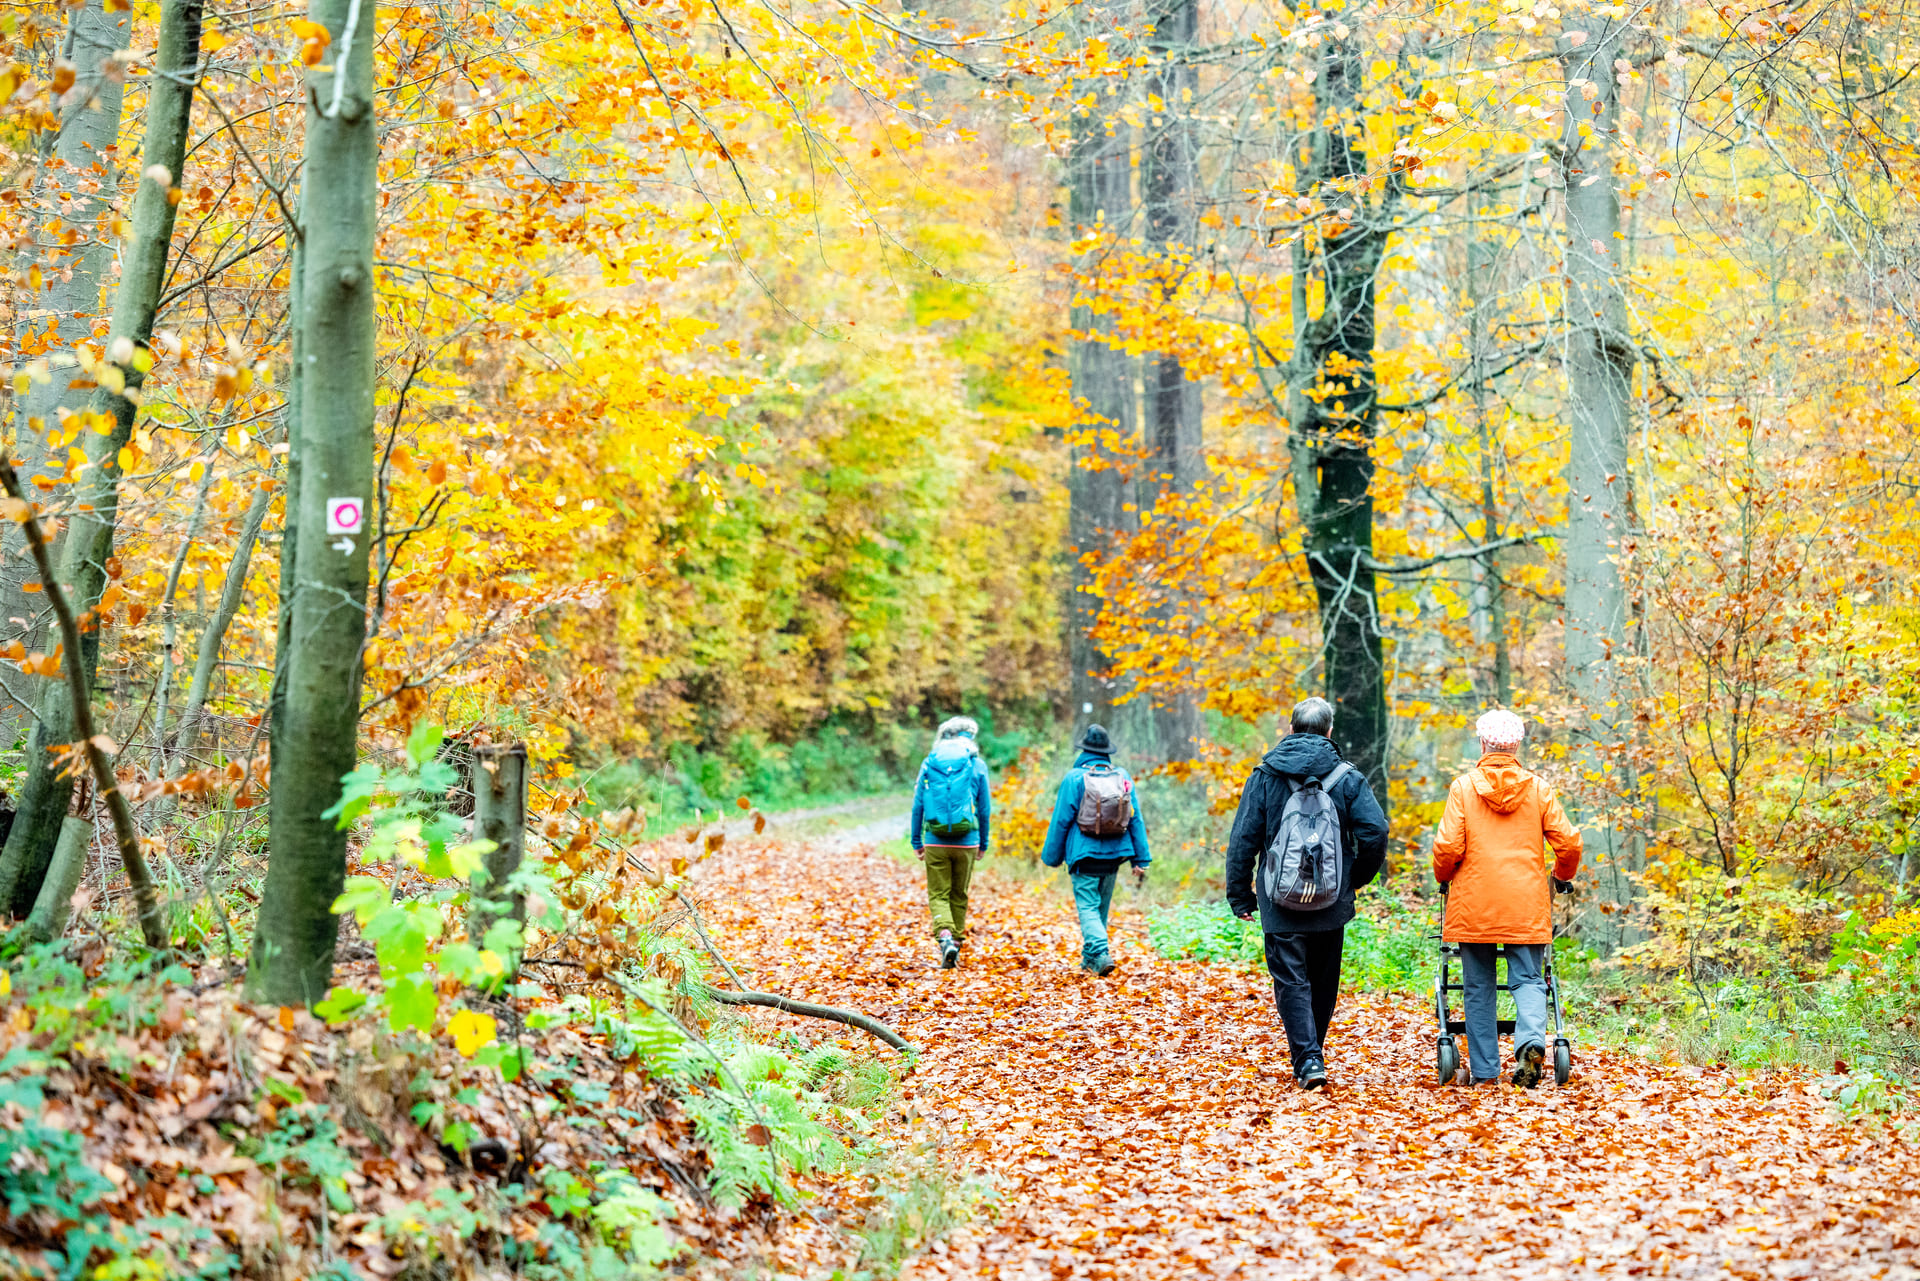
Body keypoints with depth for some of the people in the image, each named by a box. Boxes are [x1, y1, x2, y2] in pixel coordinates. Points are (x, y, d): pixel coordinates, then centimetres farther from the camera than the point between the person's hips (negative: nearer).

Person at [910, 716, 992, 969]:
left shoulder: (929, 763, 2)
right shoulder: (977, 765, 1)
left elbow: (918, 805, 3)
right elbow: (985, 808, 4)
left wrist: (916, 842, 9)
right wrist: (983, 844, 15)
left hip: (935, 841, 0)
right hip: (966, 842, 0)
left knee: (938, 895, 2)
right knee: (959, 896, 14)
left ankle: (945, 936, -21)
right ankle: (956, 941, 17)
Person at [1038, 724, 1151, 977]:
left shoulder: (1074, 778, -9)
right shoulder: (1123, 777, 3)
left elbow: (1061, 821, -6)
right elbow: (1136, 820, 3)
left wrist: (1051, 856, 5)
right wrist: (1141, 860, 7)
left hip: (1084, 854, -4)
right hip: (1114, 853, 4)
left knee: (1088, 906, -4)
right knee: (1102, 906, 17)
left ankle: (1100, 953, -25)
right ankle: (1090, 958, 27)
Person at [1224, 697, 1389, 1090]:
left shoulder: (1265, 776, -1)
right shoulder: (1347, 778, -1)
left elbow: (1243, 839, -1)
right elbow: (1374, 832, -8)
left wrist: (1240, 895, 6)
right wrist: (1358, 877, 9)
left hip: (1281, 906, -1)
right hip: (1332, 903, 1)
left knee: (1291, 981, 0)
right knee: (1324, 981, 17)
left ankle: (1308, 1060, -12)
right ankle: (1312, 1052, 27)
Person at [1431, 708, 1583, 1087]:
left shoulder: (1463, 787, -1)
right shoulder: (1538, 788, 3)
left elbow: (1447, 847, -6)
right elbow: (1568, 842, 1)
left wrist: (1443, 878, 14)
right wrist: (1563, 876, 21)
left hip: (1473, 903, 0)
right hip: (1527, 905, 1)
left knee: (1479, 986, 8)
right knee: (1528, 978, 4)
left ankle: (1484, 1070, 9)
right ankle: (1532, 1039, -25)